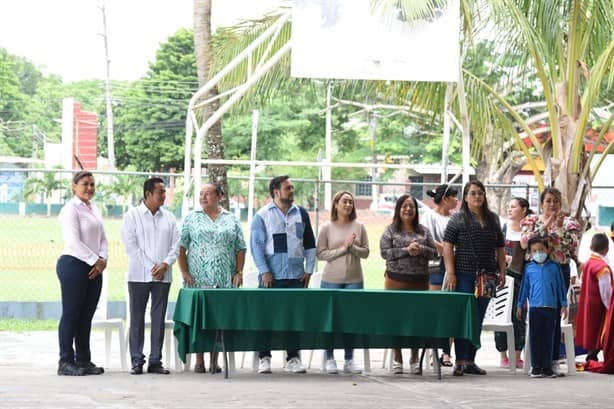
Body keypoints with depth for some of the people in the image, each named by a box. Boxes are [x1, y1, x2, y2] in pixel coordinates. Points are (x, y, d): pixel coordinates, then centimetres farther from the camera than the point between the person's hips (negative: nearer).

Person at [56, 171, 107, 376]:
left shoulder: (94, 209, 17)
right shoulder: (71, 209, -8)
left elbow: (102, 238, 16)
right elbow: (74, 242, -16)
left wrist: (103, 259, -2)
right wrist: (95, 261, -13)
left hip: (93, 268, 8)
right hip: (73, 265, -8)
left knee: (86, 315, 9)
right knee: (71, 314, -5)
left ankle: (83, 360, 14)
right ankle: (65, 362, -2)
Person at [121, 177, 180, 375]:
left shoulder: (169, 218, 12)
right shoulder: (132, 216, 1)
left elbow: (175, 244, 8)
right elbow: (131, 245, -6)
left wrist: (165, 265, -9)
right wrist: (151, 267, -11)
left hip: (163, 275, 3)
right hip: (139, 275, -3)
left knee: (159, 318, 3)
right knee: (137, 318, -1)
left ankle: (155, 361, 7)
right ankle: (137, 361, 4)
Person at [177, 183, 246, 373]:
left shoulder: (231, 220, 12)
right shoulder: (192, 218, 8)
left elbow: (240, 249, 11)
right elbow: (181, 247, 4)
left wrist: (239, 272, 0)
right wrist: (184, 272, -6)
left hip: (225, 280, 1)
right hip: (198, 279, -1)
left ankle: (215, 360, 7)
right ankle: (199, 360, 3)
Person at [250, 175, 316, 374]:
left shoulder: (301, 214, 11)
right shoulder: (262, 215, 0)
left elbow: (310, 244, 15)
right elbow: (256, 245, -3)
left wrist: (309, 270, 8)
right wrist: (264, 272, -10)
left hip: (296, 276, 3)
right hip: (271, 277, -3)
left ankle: (293, 358, 11)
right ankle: (264, 358, 5)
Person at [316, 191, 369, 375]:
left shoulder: (359, 227, 5)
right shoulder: (327, 228, 0)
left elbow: (365, 252, 6)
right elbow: (321, 253, -4)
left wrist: (352, 247, -12)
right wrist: (343, 248, -11)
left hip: (354, 280, 2)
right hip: (331, 280, -2)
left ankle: (349, 360, 11)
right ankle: (330, 359, 11)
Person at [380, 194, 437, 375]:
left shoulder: (423, 231, 13)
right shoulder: (391, 230, 4)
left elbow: (434, 252, 10)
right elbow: (385, 252, -6)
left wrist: (421, 249, -10)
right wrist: (406, 250, -13)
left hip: (420, 281, 2)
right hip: (396, 280, -2)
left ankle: (415, 358, 11)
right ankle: (397, 358, 7)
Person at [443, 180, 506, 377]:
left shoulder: (493, 219, 14)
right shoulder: (458, 218, 0)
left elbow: (500, 248, 18)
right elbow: (447, 246, -5)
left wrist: (502, 271, 9)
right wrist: (450, 272, -12)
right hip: (464, 275, -4)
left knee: (478, 320, 8)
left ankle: (470, 361, 15)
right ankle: (459, 362, 0)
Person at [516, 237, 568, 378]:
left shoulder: (554, 267, 4)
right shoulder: (529, 268, 6)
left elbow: (560, 286, 8)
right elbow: (524, 287, 13)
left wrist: (563, 304, 8)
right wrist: (520, 305, 13)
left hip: (551, 307, 0)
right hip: (535, 307, 0)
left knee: (548, 338, 4)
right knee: (535, 337, 2)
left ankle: (547, 367, 10)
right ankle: (536, 367, 8)